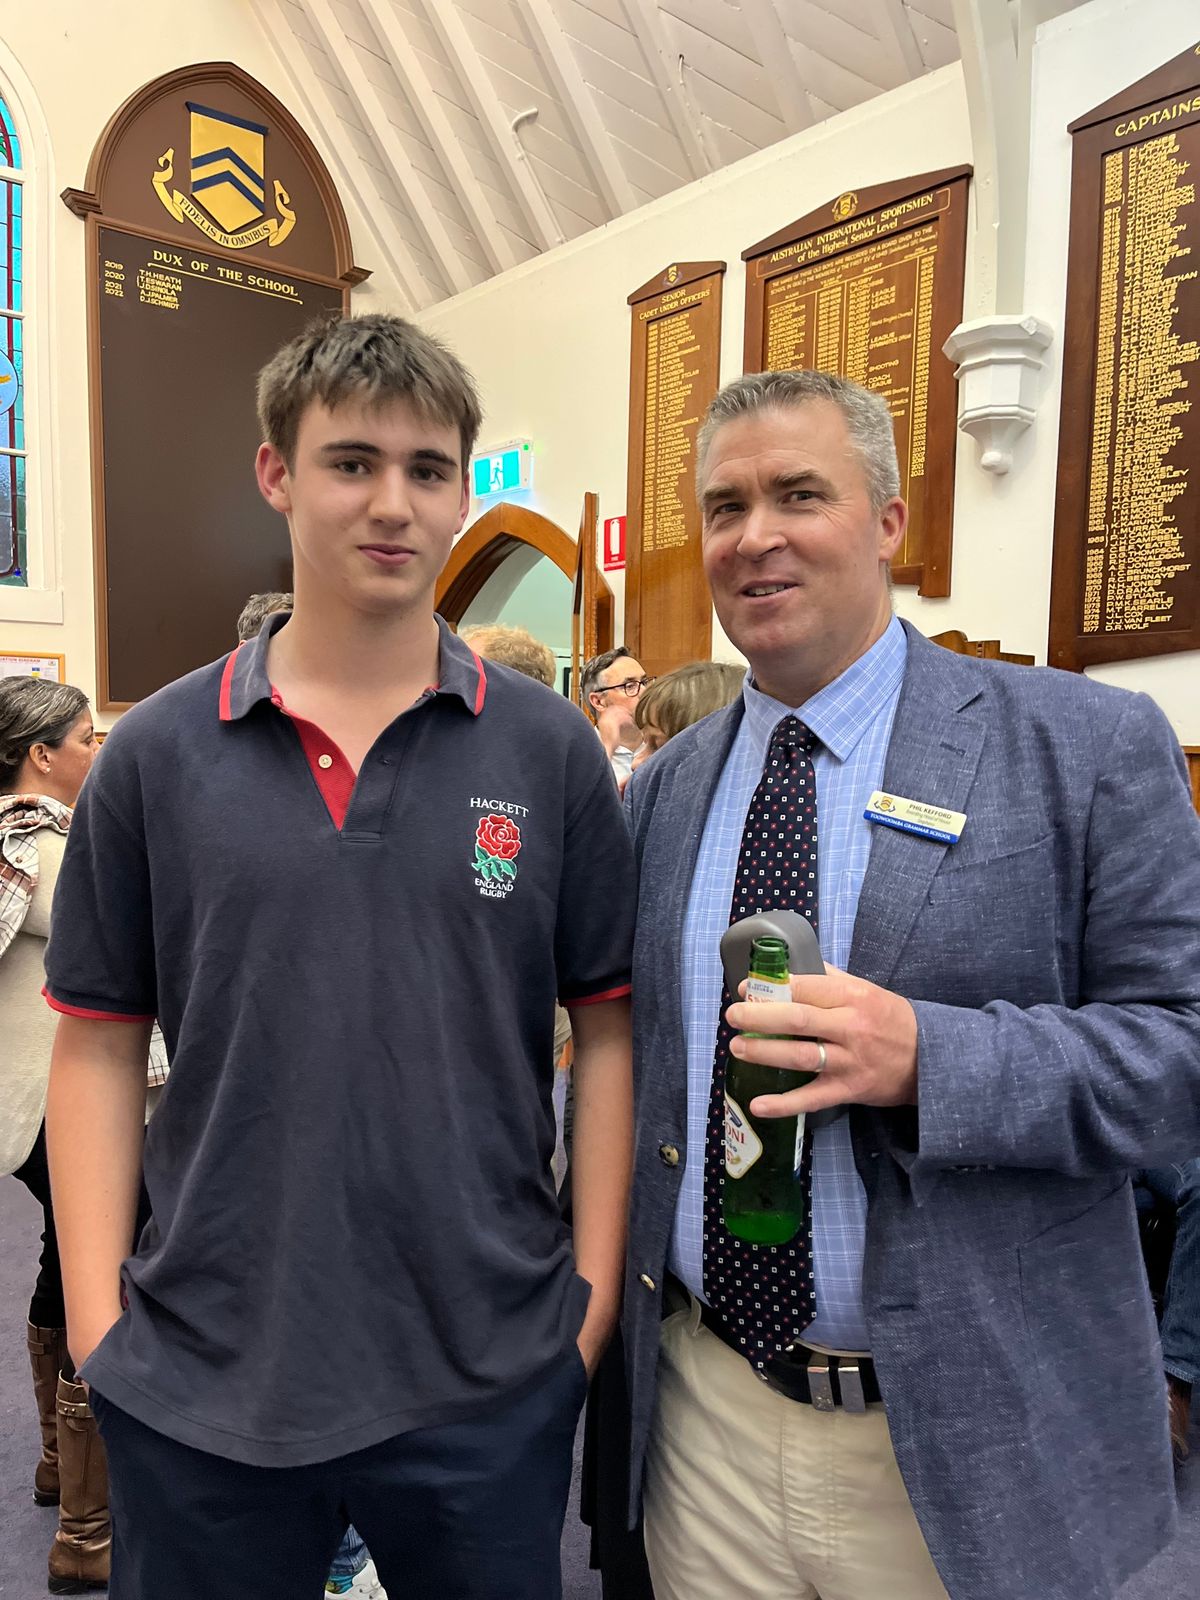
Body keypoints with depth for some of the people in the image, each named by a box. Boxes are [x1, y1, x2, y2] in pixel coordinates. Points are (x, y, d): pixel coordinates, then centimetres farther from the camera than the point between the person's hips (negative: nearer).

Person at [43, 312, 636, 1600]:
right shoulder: (156, 754, -3)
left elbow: (609, 1028, -2)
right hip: (200, 1378, 1)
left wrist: (597, 1291, -4)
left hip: (490, 1373, 0)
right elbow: (98, 1043, 1)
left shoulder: (550, 751, -5)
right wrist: (95, 1317, -2)